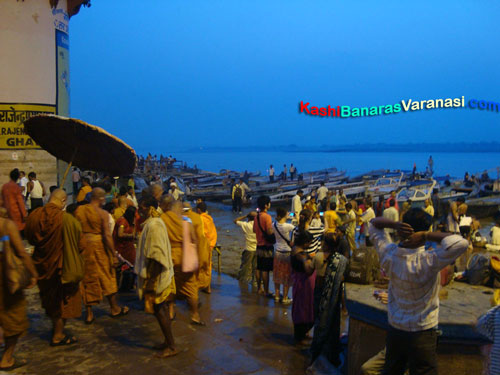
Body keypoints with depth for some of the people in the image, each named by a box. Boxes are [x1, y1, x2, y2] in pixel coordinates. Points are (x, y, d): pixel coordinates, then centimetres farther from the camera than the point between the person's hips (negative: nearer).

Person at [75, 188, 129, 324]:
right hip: (98, 246, -3)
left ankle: (89, 314, 17)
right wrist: (113, 255, -10)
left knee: (87, 279, 12)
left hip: (83, 245, 4)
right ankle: (114, 309, 27)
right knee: (107, 277, 13)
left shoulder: (79, 210, 0)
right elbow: (107, 235, -15)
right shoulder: (103, 213, -12)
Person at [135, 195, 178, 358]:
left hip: (157, 276, -10)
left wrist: (151, 280, -21)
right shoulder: (155, 222, 10)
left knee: (159, 310, -1)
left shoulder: (153, 226, -21)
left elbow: (155, 256, -24)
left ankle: (172, 346, 8)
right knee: (163, 310, 16)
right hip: (163, 274, 10)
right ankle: (168, 342, 27)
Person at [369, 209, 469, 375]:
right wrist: (426, 235, -28)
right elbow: (461, 243, -33)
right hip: (422, 334, -5)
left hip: (394, 330, 5)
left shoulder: (389, 253, -13)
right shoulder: (427, 262, -28)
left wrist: (394, 224, -18)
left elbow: (374, 224, 1)